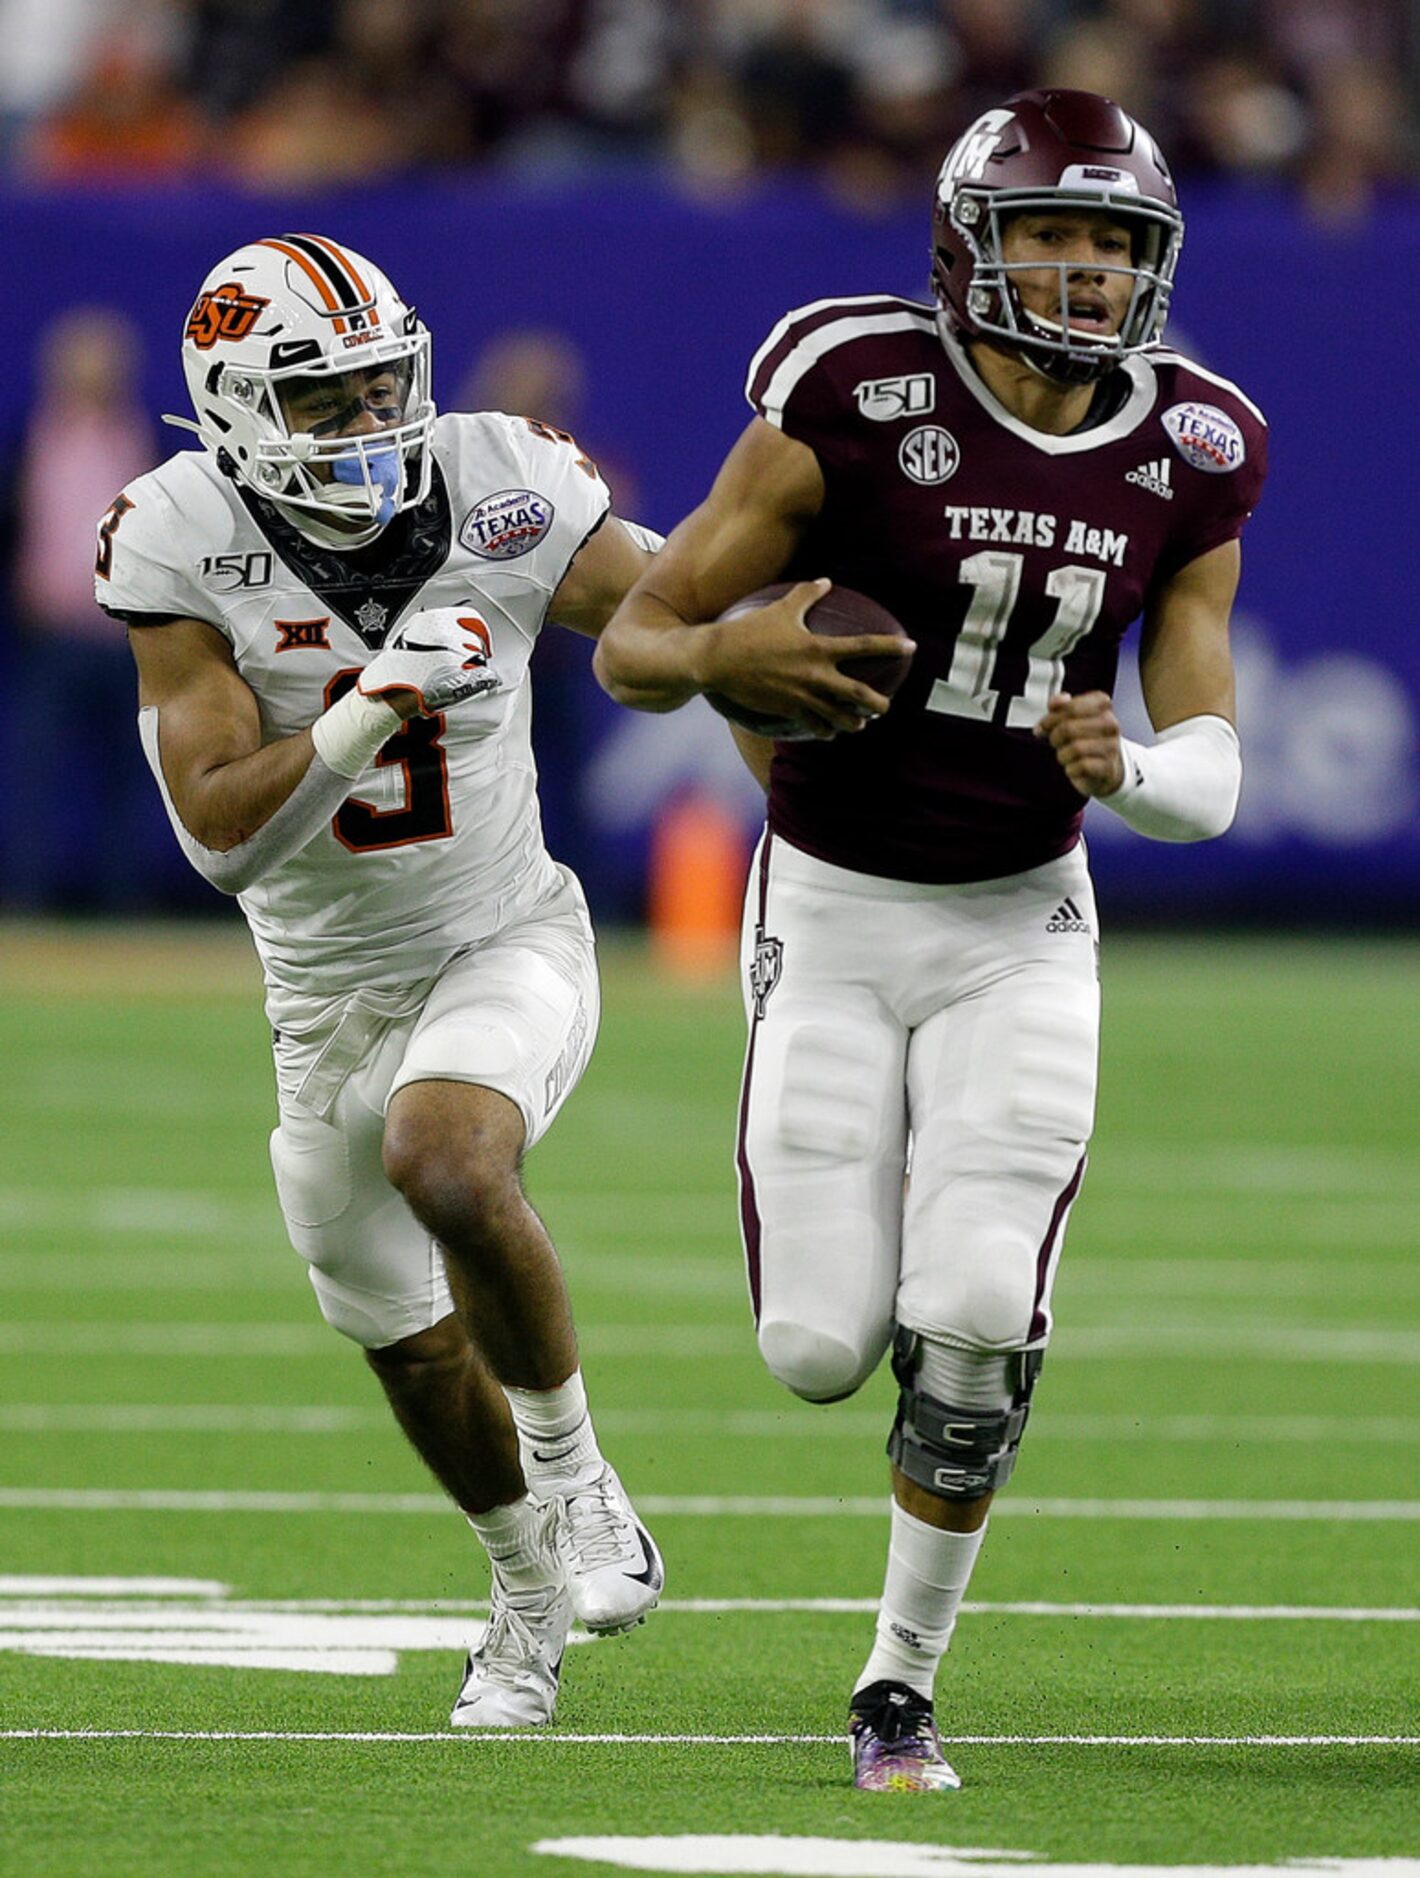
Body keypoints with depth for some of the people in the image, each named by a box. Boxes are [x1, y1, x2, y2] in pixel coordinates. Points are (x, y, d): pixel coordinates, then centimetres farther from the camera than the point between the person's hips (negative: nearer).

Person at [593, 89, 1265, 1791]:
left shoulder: (1186, 459, -5)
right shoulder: (857, 398, -16)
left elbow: (1209, 774, -3)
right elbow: (630, 641, -12)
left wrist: (1126, 769, -27)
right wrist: (717, 656, -36)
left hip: (1020, 927, 2)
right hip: (833, 913, -2)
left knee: (976, 1328, -16)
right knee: (823, 1353, -8)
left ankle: (902, 1678, 5)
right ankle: (857, 1253, 32)